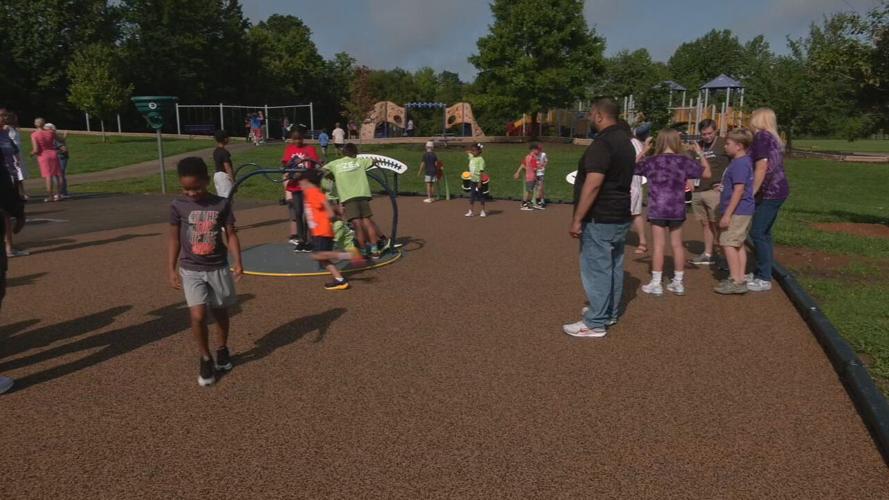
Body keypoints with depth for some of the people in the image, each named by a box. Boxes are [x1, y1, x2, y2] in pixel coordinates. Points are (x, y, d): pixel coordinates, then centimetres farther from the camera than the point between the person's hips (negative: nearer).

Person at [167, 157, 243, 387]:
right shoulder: (178, 206, -6)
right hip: (191, 270, -1)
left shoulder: (222, 204, -7)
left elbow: (231, 235, -3)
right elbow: (174, 239, 1)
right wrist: (172, 270, -1)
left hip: (219, 268, 1)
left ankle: (222, 350, 37)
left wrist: (238, 263, -12)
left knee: (221, 313, 14)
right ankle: (206, 360, 9)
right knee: (198, 316, -10)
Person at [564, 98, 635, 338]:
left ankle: (595, 323, 1)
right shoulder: (624, 141, 13)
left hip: (600, 219, -10)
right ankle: (610, 313, 29)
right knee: (613, 266, 17)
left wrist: (577, 219, -23)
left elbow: (593, 185, -26)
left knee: (596, 269, -4)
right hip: (620, 215, 10)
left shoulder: (602, 144, -19)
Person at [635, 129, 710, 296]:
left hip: (657, 210, -2)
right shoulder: (685, 161, -1)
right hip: (677, 210, 2)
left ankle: (656, 284, 6)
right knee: (677, 245, 11)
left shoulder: (651, 161, -6)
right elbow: (707, 174, 7)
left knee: (658, 245, 2)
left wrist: (642, 151, 12)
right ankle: (678, 282, 20)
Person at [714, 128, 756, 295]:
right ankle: (740, 279, 18)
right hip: (744, 212, 10)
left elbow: (739, 190, -22)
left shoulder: (740, 164, -17)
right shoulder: (745, 161, 14)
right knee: (738, 245, 13)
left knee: (728, 243, -8)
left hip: (738, 212, -10)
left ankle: (736, 281, -7)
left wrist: (727, 214, -22)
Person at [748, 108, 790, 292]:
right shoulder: (773, 138, 17)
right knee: (764, 233, 14)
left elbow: (762, 167, -20)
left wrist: (751, 193, -19)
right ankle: (761, 273, 20)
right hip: (776, 190, 10)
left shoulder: (761, 136, -12)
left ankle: (764, 279, -4)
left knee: (758, 233, -8)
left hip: (769, 192, -10)